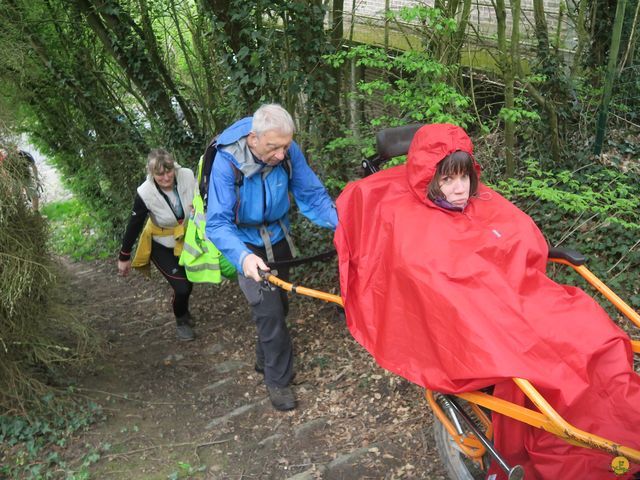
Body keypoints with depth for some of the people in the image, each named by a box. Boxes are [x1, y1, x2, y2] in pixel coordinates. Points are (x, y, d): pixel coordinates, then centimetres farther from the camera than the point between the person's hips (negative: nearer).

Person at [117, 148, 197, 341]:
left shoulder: (187, 176, -25)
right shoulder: (145, 194, -27)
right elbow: (134, 226, -13)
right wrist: (124, 257, -5)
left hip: (187, 240, 3)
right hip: (162, 246, -3)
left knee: (188, 282, 9)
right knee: (182, 287, -9)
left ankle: (184, 311, 44)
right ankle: (181, 321, 24)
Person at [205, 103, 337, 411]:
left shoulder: (289, 151, -22)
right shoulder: (226, 162, -31)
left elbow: (312, 195, -18)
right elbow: (218, 223, -33)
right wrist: (243, 257, -50)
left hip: (279, 238, 5)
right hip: (248, 246, -4)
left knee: (279, 306, 19)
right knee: (269, 312, -10)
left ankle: (265, 361, 44)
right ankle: (278, 379, 13)